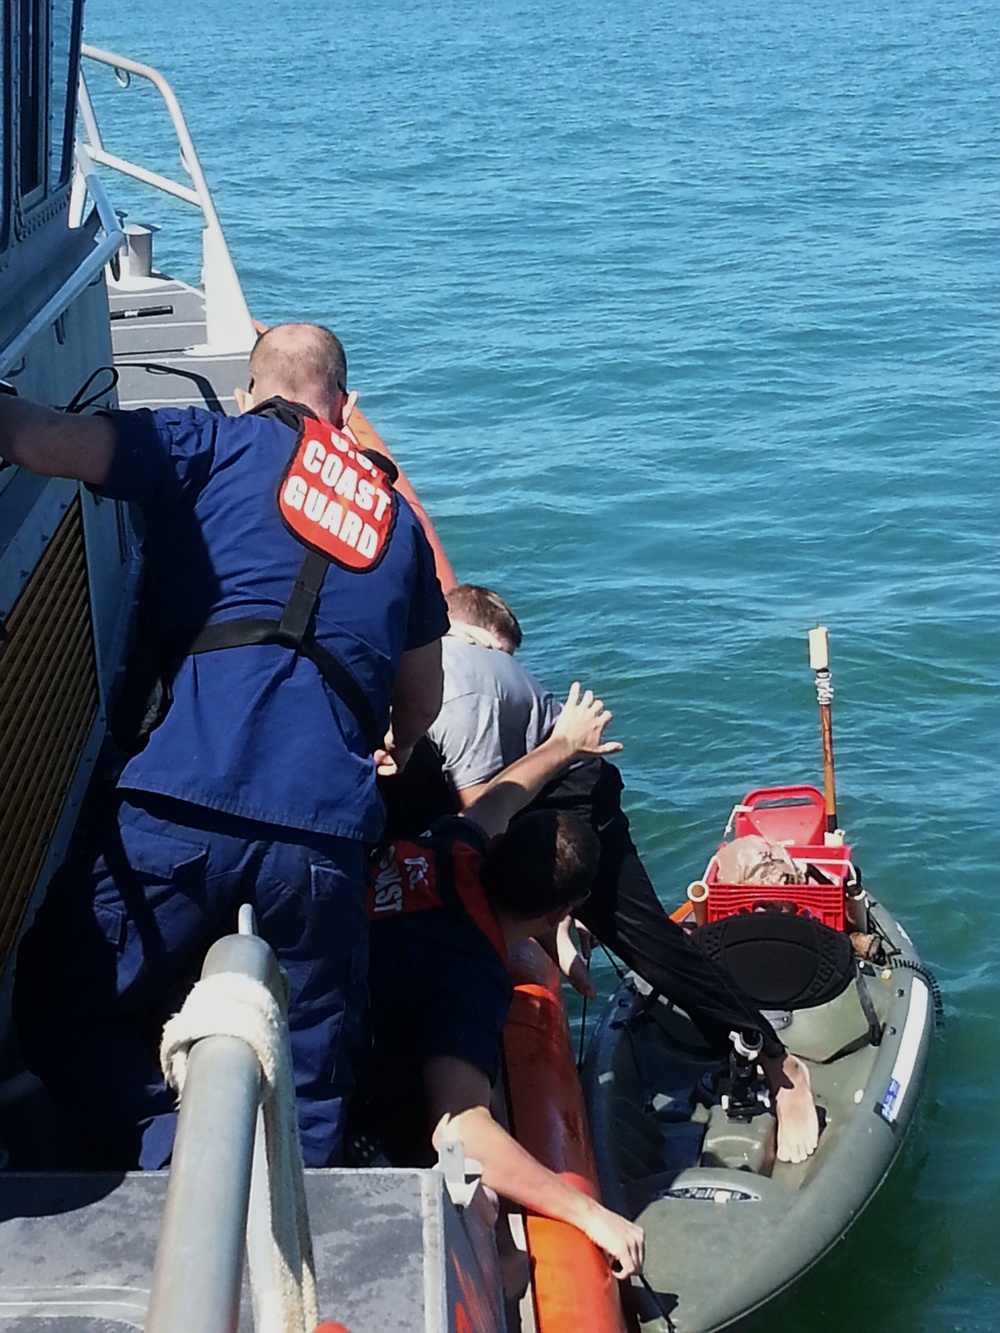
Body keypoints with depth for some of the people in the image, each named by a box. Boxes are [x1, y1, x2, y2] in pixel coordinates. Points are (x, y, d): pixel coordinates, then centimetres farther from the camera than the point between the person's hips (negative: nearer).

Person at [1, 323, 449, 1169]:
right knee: (309, 1099, 16)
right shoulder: (395, 514, 24)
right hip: (328, 832, 4)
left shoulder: (217, 446, 10)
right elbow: (421, 707, 33)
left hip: (182, 807, -3)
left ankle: (173, 1158, -7)